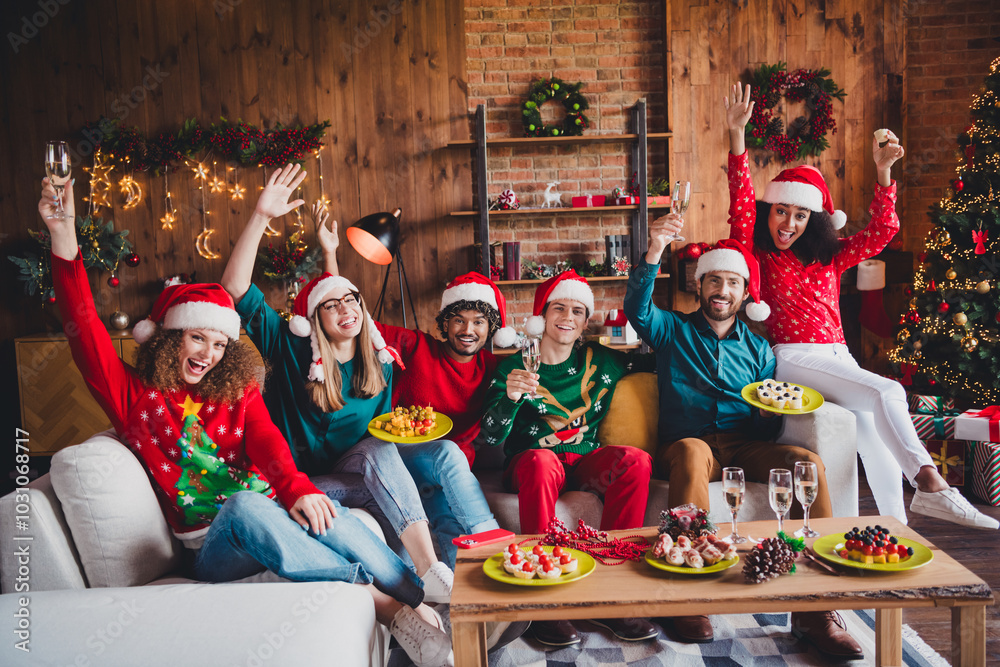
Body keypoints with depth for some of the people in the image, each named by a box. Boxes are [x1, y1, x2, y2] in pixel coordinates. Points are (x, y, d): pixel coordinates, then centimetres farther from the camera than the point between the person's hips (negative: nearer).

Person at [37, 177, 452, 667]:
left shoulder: (238, 393, 16)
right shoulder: (133, 395, 9)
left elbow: (267, 441, -4)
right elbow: (83, 326, -5)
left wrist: (297, 488, -27)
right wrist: (64, 235, -17)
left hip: (270, 515, 2)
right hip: (209, 547, -2)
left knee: (322, 513, -33)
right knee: (244, 503, -37)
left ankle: (426, 601, -33)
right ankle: (385, 603, -40)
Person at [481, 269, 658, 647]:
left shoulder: (601, 361, 9)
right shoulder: (514, 367, 0)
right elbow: (491, 438, -10)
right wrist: (510, 397, -27)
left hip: (585, 462, 3)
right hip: (529, 467, -2)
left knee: (637, 461, -26)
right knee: (541, 459, -37)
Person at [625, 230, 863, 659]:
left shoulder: (758, 349, 22)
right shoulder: (673, 331, 14)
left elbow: (767, 428, 21)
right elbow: (636, 308, -9)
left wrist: (769, 415, -5)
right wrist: (655, 251, -24)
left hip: (744, 447, 3)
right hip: (687, 444, -3)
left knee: (807, 462, -26)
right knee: (692, 452, -39)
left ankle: (815, 609, -24)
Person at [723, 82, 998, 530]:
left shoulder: (829, 258, 18)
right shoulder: (757, 255, 4)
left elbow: (881, 232, 14)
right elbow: (741, 204, -7)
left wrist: (883, 170, 5)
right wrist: (737, 135, -16)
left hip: (838, 358, 5)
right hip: (793, 360, -5)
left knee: (875, 436, -16)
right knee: (887, 392, -25)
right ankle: (930, 484, -24)